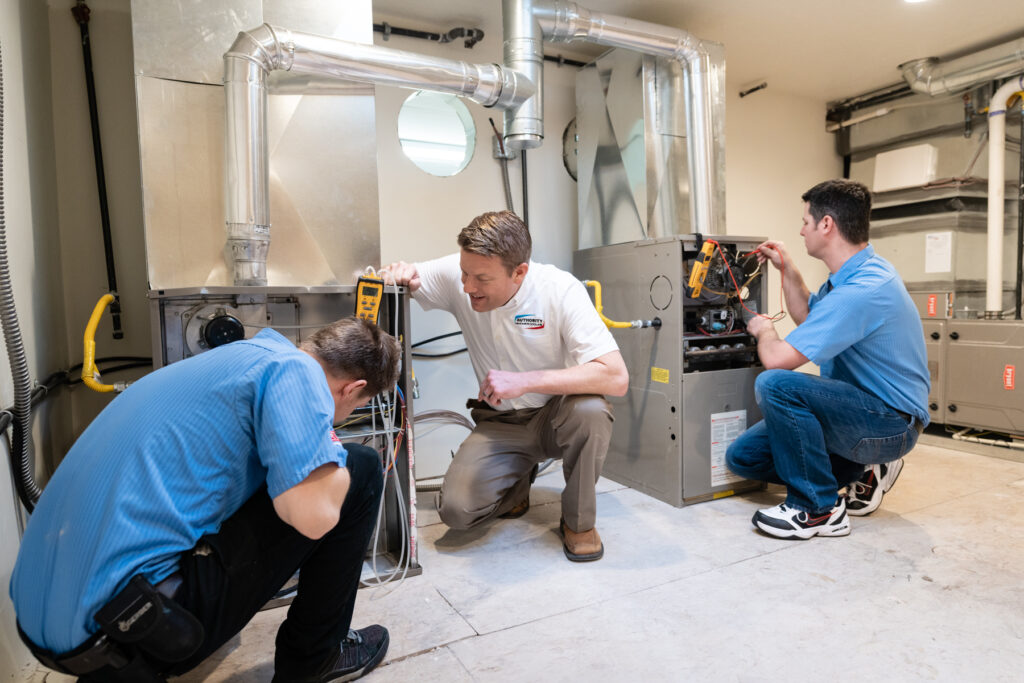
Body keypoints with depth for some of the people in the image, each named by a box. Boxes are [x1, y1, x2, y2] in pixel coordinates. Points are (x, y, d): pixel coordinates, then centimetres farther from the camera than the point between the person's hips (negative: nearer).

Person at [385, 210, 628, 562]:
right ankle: (518, 477, 17)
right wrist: (400, 273, -26)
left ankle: (578, 520, -8)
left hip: (557, 413, -2)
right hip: (500, 422, 3)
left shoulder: (560, 289, -25)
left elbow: (616, 377, -32)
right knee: (456, 509, -17)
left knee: (589, 409, -36)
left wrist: (525, 381, -37)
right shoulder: (456, 275, -15)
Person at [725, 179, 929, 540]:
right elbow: (809, 318, 23)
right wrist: (787, 269, 14)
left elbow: (777, 358, -31)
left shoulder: (862, 290, -29)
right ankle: (863, 468, 12)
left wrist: (764, 330, -7)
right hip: (859, 408, 10)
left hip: (891, 422, -10)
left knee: (775, 384, -34)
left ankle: (819, 509, -16)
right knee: (743, 455, 0)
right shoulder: (855, 272, 6)